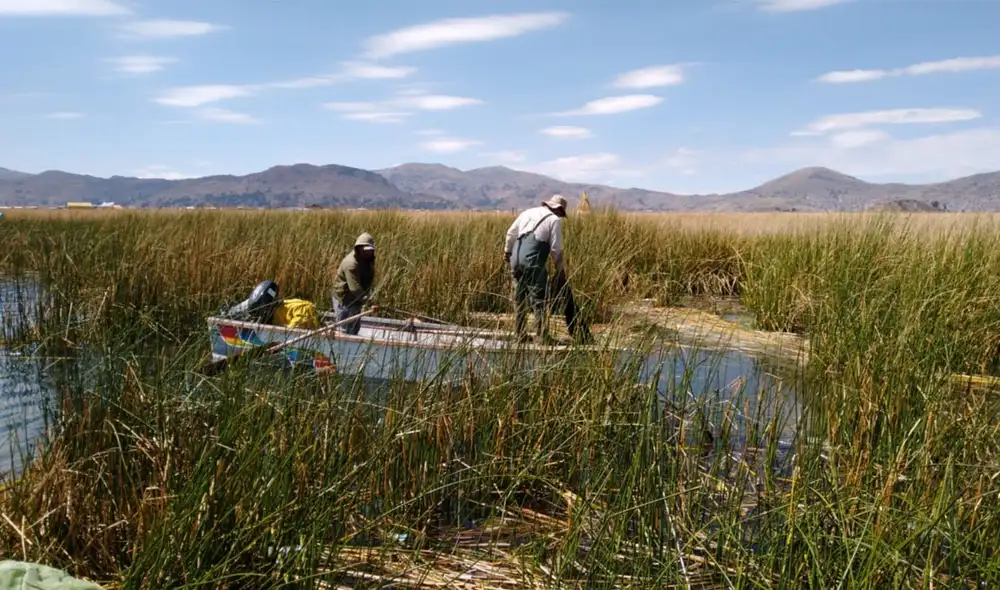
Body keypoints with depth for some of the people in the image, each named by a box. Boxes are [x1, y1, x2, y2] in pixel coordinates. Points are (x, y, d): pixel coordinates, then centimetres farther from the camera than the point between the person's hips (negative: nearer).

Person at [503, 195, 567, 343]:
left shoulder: (528, 212, 19)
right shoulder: (555, 220, 2)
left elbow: (511, 232, 21)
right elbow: (556, 248, -1)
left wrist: (508, 250, 33)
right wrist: (560, 269, 8)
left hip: (516, 258, 7)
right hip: (533, 260, -6)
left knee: (519, 298, 14)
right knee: (540, 299, -3)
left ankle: (520, 334, 18)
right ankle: (542, 336, -4)